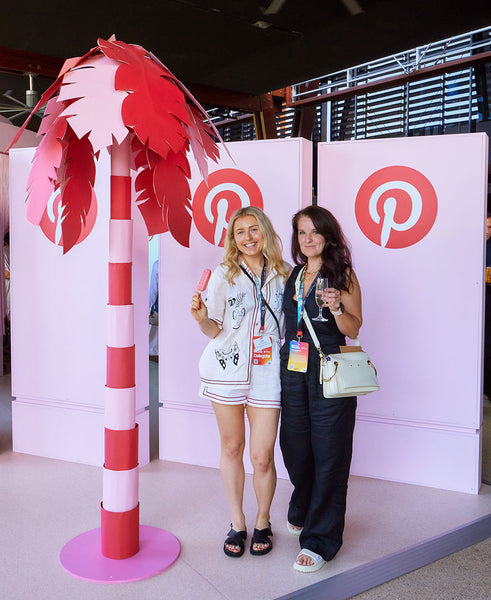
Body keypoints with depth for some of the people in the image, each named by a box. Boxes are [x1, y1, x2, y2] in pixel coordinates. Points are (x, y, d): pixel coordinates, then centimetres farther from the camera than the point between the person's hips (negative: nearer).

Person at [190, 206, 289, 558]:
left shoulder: (283, 275, 6)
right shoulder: (224, 275, 1)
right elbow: (215, 330, 0)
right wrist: (201, 318, -19)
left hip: (267, 373, 0)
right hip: (227, 370, 0)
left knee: (262, 456, 0)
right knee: (232, 447, 12)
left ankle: (263, 522, 26)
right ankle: (237, 524, 29)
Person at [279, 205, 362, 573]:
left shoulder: (342, 275, -3)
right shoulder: (293, 275, 13)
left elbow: (353, 330, -5)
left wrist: (337, 309, -22)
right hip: (293, 370, 6)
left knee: (328, 453, 0)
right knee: (294, 445, 13)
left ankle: (320, 540, 11)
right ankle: (302, 512, 40)